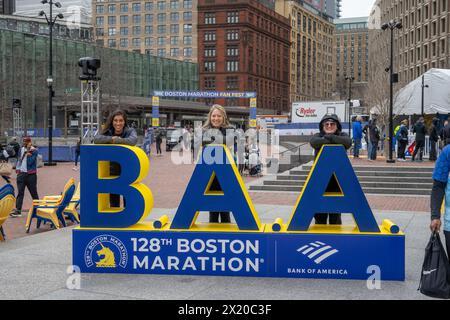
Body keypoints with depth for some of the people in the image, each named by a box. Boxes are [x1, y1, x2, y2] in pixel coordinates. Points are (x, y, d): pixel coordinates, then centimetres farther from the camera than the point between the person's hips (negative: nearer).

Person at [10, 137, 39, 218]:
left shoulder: (34, 150, -6)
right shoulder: (21, 149, 12)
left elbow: (30, 161, -15)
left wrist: (28, 152, -14)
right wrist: (17, 168, 10)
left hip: (31, 174, -4)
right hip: (21, 173, 4)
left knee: (33, 193, 4)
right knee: (20, 192, -3)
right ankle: (18, 210, -7)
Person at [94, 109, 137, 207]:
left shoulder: (130, 131, -6)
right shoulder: (108, 132, 1)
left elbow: (133, 140, -28)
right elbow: (96, 139, -17)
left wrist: (116, 140, -21)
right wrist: (111, 138, -23)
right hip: (112, 171, 3)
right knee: (113, 203, 13)